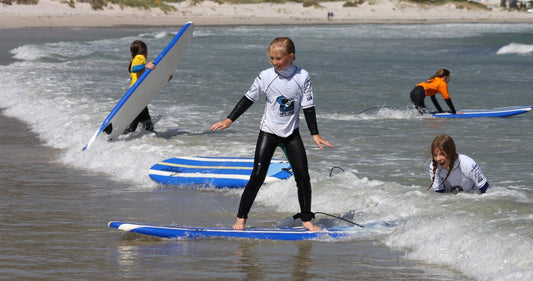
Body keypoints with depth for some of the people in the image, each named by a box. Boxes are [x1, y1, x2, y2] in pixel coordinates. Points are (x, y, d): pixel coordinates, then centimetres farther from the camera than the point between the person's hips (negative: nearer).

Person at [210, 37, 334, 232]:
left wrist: (315, 134, -3)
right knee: (258, 176, -8)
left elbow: (308, 107, -1)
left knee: (302, 176, -3)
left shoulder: (302, 77, -7)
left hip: (291, 133, 1)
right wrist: (229, 120, -2)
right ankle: (241, 219, -2)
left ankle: (306, 219, 11)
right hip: (269, 133, -1)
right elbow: (248, 99, 0)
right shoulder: (265, 77, -10)